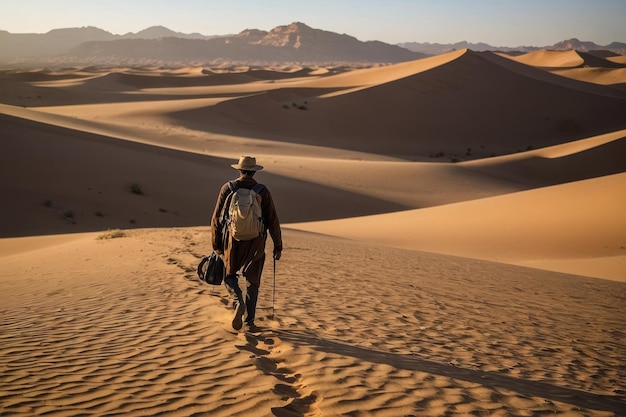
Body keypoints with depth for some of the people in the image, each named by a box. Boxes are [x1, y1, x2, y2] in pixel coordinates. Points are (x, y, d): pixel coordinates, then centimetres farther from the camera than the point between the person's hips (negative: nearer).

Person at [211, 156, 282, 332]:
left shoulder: (227, 188, -2)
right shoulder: (263, 191, -4)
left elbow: (217, 218, -1)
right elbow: (272, 221, -4)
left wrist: (216, 245, 8)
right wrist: (278, 246, 6)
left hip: (232, 240, 0)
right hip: (255, 243, 1)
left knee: (229, 275, 19)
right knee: (253, 282, 15)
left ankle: (238, 301, -9)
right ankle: (249, 321, 14)